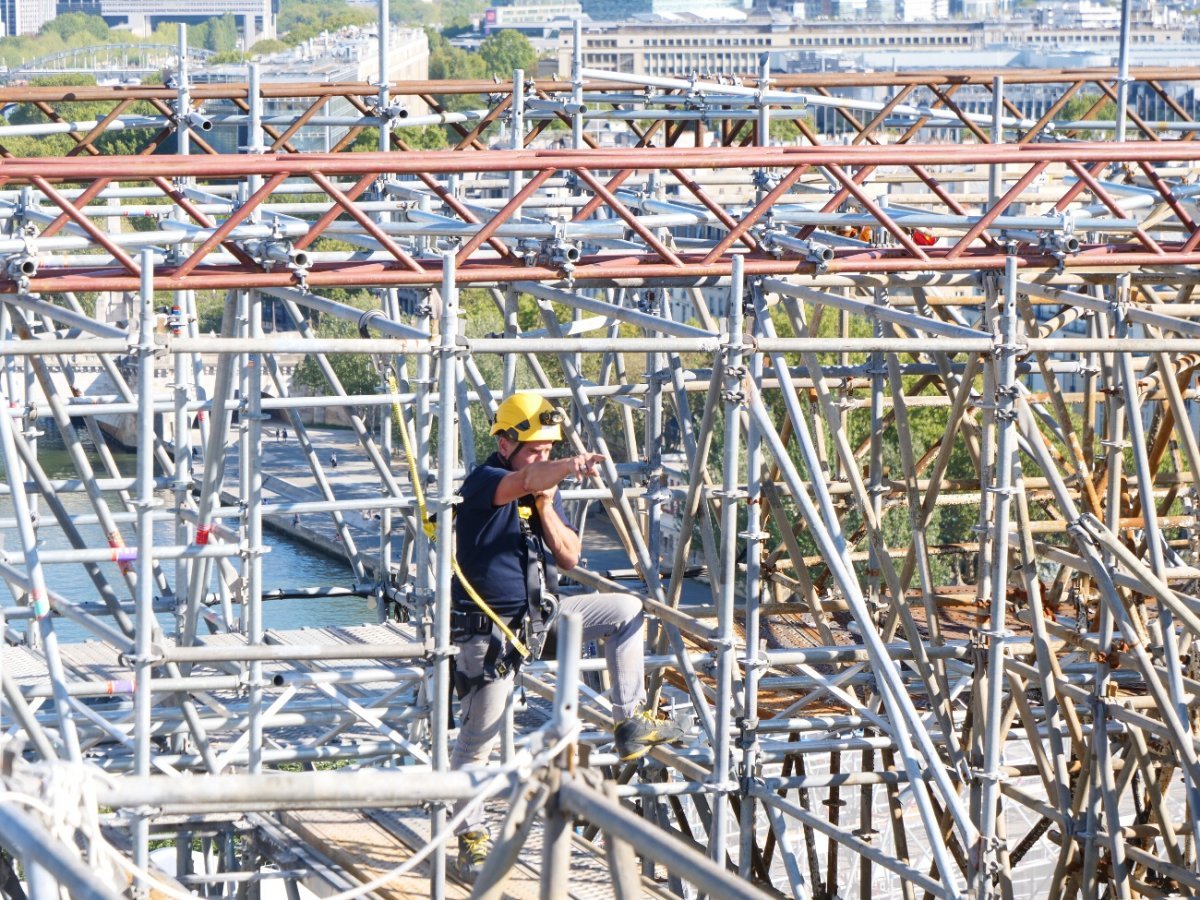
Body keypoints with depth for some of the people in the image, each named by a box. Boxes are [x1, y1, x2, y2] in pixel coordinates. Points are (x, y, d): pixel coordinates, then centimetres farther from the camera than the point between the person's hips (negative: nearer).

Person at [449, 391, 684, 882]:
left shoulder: (545, 491, 5)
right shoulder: (483, 483, -17)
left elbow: (569, 558, 3)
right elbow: (526, 480, -40)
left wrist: (545, 508, -11)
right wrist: (569, 466, -59)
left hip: (541, 614, 7)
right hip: (490, 628, -7)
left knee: (625, 610, -1)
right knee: (477, 737, 0)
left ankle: (630, 722, 1)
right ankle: (472, 837, 16)